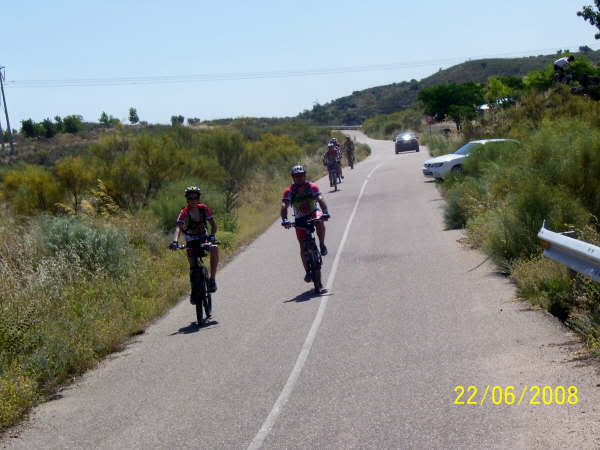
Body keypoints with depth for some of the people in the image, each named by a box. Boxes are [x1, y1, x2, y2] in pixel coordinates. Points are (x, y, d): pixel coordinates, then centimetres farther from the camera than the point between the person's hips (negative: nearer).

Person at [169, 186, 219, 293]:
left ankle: (212, 279, -23)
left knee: (214, 248, -31)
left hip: (203, 237, 1)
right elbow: (179, 227, -36)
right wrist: (175, 241, -53)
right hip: (191, 241, -1)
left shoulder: (203, 209, -12)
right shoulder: (184, 212, -21)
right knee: (193, 268, -9)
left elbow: (213, 224, -11)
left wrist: (212, 235, -32)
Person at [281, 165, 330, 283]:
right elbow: (284, 206, -28)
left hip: (313, 213, -1)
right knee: (303, 246, -4)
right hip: (300, 220, 1)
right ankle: (308, 272, 10)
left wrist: (325, 213, -48)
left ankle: (322, 245, -12)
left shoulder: (312, 187, -17)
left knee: (320, 222, -37)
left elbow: (320, 199, -30)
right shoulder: (289, 191, -18)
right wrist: (284, 220, -45)